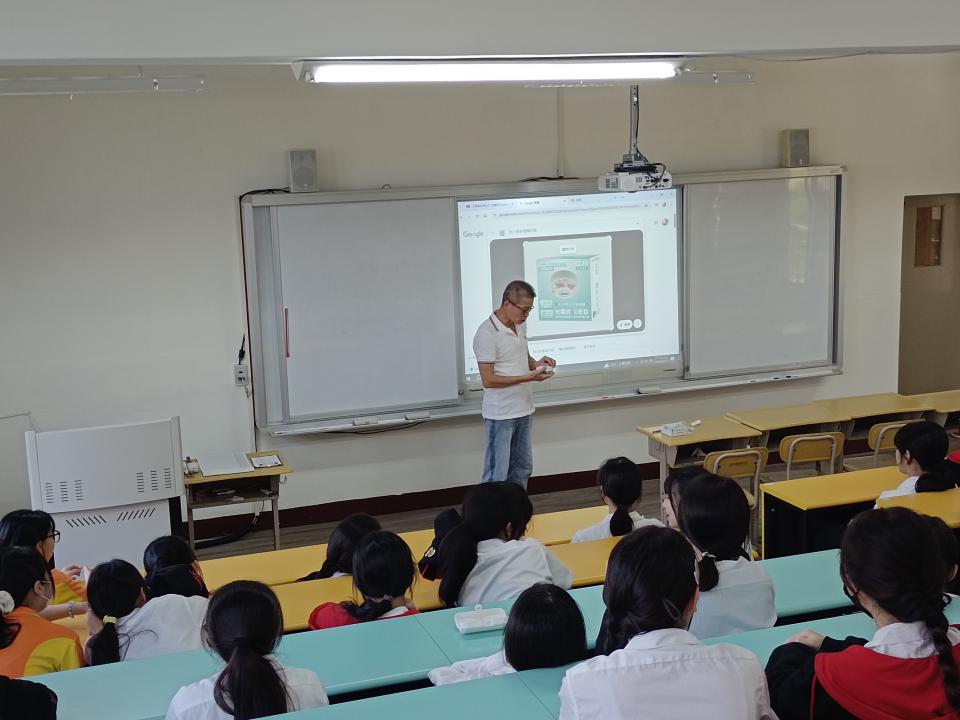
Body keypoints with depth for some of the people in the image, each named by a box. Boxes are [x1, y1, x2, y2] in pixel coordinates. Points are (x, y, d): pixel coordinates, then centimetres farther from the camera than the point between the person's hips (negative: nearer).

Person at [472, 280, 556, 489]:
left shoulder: (520, 326, 7)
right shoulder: (487, 333, -19)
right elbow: (488, 380, -21)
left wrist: (537, 363, 0)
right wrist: (528, 377, -24)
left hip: (524, 410, 8)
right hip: (500, 415, -8)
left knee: (522, 469, 17)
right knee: (497, 475, -4)